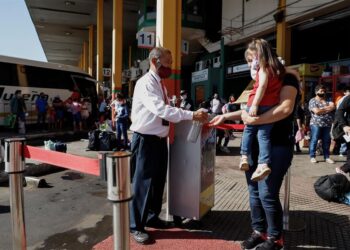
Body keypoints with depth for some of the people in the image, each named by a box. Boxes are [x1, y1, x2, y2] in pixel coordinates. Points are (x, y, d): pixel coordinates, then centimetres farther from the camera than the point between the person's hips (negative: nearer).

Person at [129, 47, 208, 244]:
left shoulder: (161, 84, 12)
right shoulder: (145, 83, -17)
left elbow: (165, 110, 10)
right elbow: (160, 110, -29)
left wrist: (190, 116, 0)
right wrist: (192, 115, -30)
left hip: (160, 140, 9)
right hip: (146, 141, -9)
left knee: (158, 181, 18)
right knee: (143, 183, 1)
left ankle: (152, 216, 37)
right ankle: (136, 226, 18)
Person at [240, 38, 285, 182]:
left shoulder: (263, 67, -4)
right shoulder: (277, 68, 18)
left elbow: (262, 85, -17)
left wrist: (255, 104, -22)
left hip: (259, 105, -6)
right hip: (272, 106, 6)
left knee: (248, 130, 12)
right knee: (264, 134, 2)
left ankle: (244, 157, 10)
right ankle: (263, 164, -9)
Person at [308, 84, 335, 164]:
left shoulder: (328, 100, 15)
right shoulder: (313, 101, -1)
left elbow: (333, 107, -1)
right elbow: (316, 111, -14)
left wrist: (322, 108, -11)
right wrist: (327, 109, -3)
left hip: (327, 124, 5)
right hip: (316, 124, -5)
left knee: (327, 141, 7)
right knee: (314, 140, -2)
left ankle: (327, 157, 15)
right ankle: (312, 156, 5)